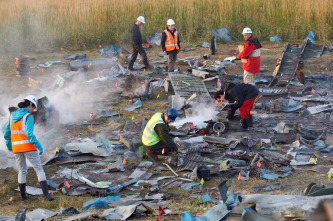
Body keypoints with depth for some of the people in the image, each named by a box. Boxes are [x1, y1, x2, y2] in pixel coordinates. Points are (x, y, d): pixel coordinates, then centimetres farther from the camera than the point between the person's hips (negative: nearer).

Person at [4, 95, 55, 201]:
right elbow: (29, 134, -22)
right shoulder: (28, 116, -12)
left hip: (17, 147, 5)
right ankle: (46, 194, -8)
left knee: (22, 171, 23)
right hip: (28, 146, -5)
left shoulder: (13, 115, 8)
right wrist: (39, 146, -16)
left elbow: (7, 133, 13)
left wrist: (8, 145, 29)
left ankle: (23, 195, 26)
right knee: (39, 170, 2)